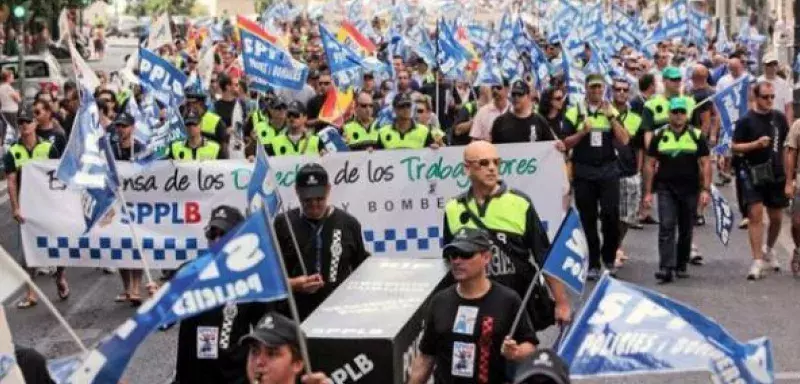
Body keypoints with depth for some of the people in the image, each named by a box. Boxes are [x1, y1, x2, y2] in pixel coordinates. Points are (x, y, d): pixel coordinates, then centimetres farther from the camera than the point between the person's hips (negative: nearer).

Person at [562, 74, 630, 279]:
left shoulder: (612, 112, 9)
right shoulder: (574, 113, 5)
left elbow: (624, 140, -1)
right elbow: (565, 143, 1)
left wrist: (611, 117, -8)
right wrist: (582, 133, -14)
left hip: (608, 170, 1)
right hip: (583, 171, 0)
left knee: (611, 215, -6)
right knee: (588, 219, 3)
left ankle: (609, 259, 11)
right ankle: (593, 264, 10)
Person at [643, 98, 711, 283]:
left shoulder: (697, 136, 5)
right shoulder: (659, 135, 5)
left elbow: (705, 164, 3)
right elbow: (650, 165, 6)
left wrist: (705, 189, -7)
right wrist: (648, 192, 1)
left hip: (690, 190, 1)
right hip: (666, 189, -1)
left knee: (686, 230, 8)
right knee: (666, 227, -13)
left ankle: (681, 266, 22)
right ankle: (666, 268, -18)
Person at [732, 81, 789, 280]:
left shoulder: (779, 117, 5)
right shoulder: (746, 120, -6)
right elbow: (735, 147, -6)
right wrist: (756, 144, -21)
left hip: (776, 174, 4)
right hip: (753, 174, -4)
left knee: (776, 217, 12)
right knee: (755, 215, -9)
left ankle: (769, 250, 37)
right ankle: (757, 261, -6)